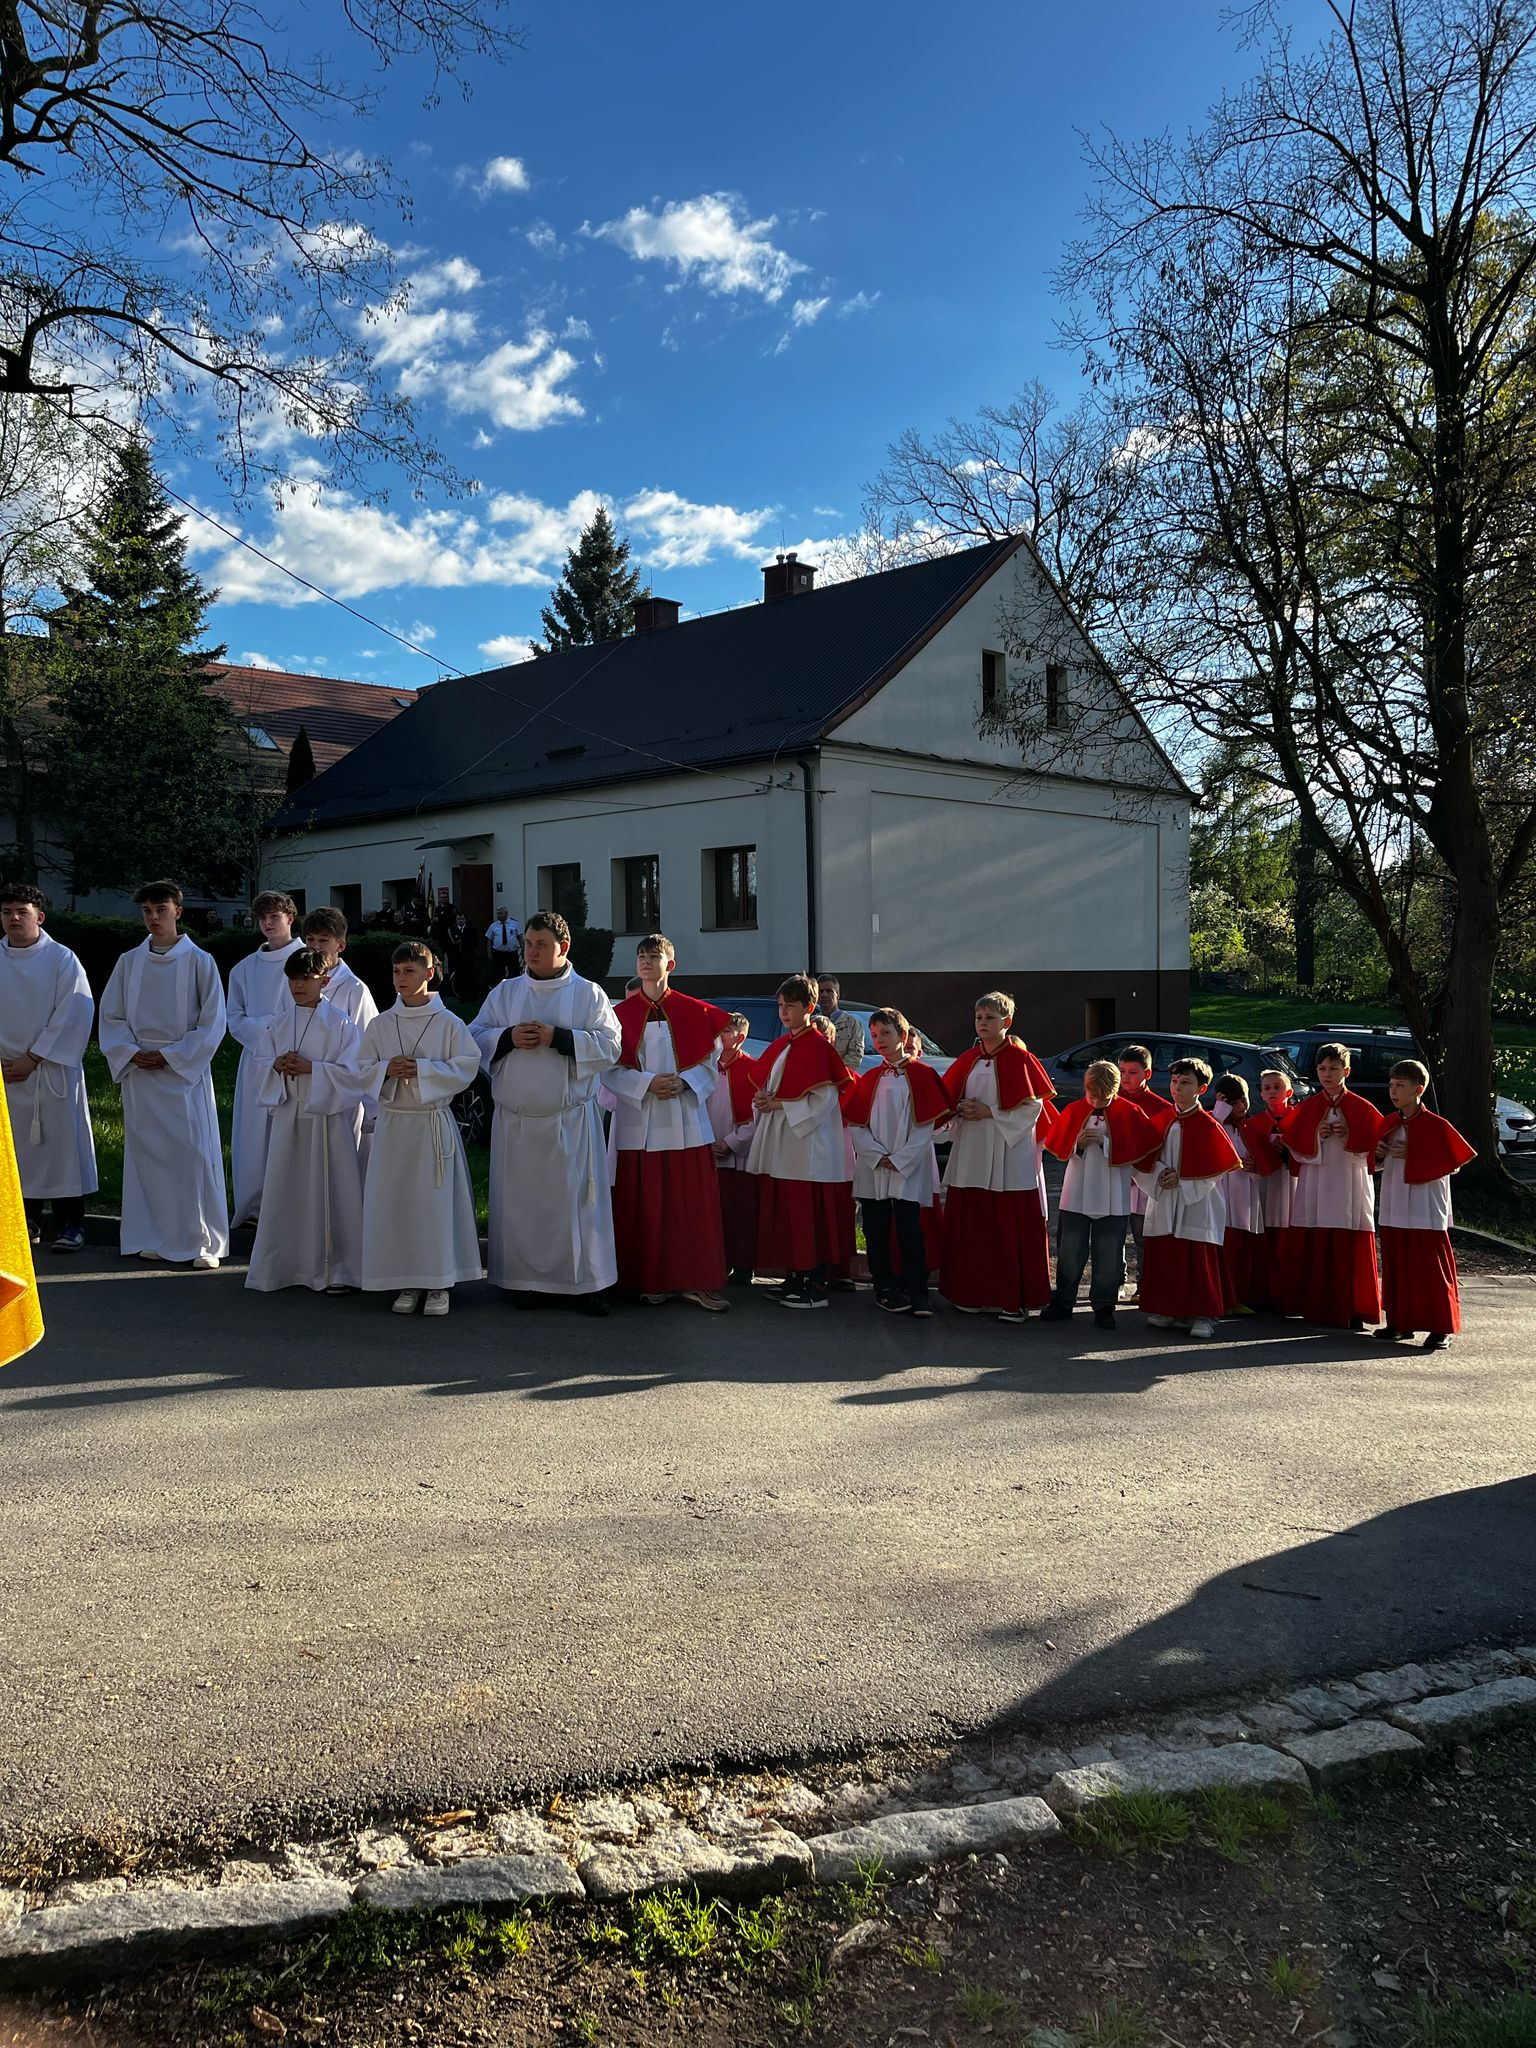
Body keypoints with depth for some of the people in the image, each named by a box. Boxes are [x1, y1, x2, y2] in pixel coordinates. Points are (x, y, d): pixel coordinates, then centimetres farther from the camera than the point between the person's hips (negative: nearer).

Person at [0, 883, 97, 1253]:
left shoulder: (62, 960, -4)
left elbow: (73, 1015, -9)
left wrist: (32, 1059, -11)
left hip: (52, 1069, -3)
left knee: (62, 1141, -2)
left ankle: (70, 1224, 4)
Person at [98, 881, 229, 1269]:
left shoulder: (199, 962, -3)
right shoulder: (129, 962, 7)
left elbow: (212, 1023, -4)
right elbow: (110, 1017, 10)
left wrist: (170, 1056, -9)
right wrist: (130, 1053, -6)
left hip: (186, 1071, -3)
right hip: (138, 1072, 4)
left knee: (194, 1153, -6)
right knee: (146, 1152, 6)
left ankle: (205, 1243, -2)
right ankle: (153, 1237, 15)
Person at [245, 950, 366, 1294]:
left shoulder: (340, 1023, -5)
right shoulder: (279, 1023, 10)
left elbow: (352, 1071, -10)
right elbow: (261, 1061, 13)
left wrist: (311, 1068, -18)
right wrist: (277, 1066, -8)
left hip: (328, 1115, -4)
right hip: (288, 1113, 5)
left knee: (329, 1189, 0)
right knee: (284, 1189, 8)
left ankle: (335, 1269, 9)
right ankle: (281, 1265, 19)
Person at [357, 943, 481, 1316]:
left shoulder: (448, 1023, -2)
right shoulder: (381, 1024, 7)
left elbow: (466, 1067, -8)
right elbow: (363, 1070, 8)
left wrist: (421, 1069, -17)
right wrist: (387, 1070, -12)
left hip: (434, 1123, -3)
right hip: (393, 1122, 3)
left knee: (436, 1201, -2)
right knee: (395, 1202, 3)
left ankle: (439, 1284, 7)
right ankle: (406, 1283, 14)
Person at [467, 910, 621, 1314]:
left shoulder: (588, 994, 2)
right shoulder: (505, 993, 10)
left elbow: (610, 1044, -6)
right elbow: (476, 1037, 8)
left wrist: (558, 1037, -16)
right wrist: (508, 1038, -11)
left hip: (571, 1121, -2)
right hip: (515, 1119, 2)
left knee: (574, 1200, -2)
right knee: (520, 1201, 5)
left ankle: (584, 1281, 6)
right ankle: (525, 1279, 15)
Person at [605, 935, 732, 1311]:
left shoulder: (694, 1011, 4)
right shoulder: (622, 1014, 4)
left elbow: (710, 1060, 4)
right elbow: (610, 1068, 1)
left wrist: (684, 1082, -13)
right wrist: (647, 1083, -14)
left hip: (685, 1121, 0)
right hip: (638, 1122, 0)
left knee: (691, 1203, 0)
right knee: (643, 1206, 2)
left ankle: (695, 1280, 5)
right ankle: (649, 1281, 11)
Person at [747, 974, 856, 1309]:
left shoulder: (817, 1046, -9)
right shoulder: (779, 1046, 15)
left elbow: (824, 1099, -15)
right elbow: (766, 1086, 24)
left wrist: (780, 1104, -14)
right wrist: (763, 1100, 1)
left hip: (807, 1143, -8)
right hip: (778, 1143, 8)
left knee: (808, 1215, -7)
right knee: (782, 1212, 9)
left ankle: (815, 1285, -2)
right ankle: (794, 1278, 17)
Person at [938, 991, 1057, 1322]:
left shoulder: (1020, 1059, -5)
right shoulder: (968, 1060, 12)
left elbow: (1032, 1106, -10)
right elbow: (950, 1098, 18)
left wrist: (989, 1113, -13)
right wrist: (962, 1109, -4)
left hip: (1010, 1155, -5)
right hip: (971, 1154, 6)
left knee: (1012, 1228, -4)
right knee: (971, 1226, 6)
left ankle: (1015, 1299, 3)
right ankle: (977, 1294, 16)